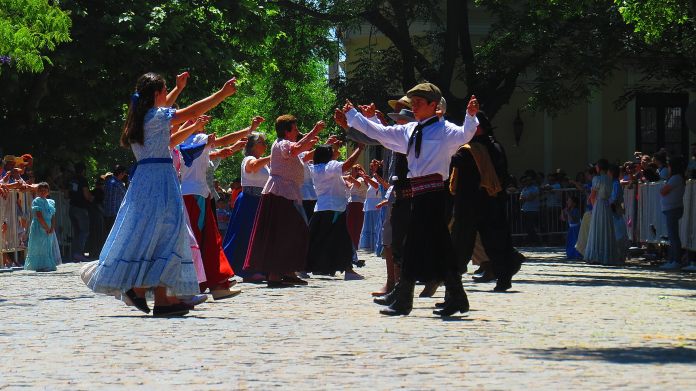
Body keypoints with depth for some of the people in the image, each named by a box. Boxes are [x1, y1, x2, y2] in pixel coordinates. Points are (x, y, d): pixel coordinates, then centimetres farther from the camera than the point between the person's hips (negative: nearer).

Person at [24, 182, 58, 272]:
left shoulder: (51, 202, 14)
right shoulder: (37, 201, -6)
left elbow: (53, 217, 9)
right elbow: (39, 216, -15)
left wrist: (52, 228, -6)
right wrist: (46, 227, -17)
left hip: (49, 229, 7)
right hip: (39, 228, -7)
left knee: (49, 247, 8)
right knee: (39, 247, -7)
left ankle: (49, 266, 11)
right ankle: (40, 266, -7)